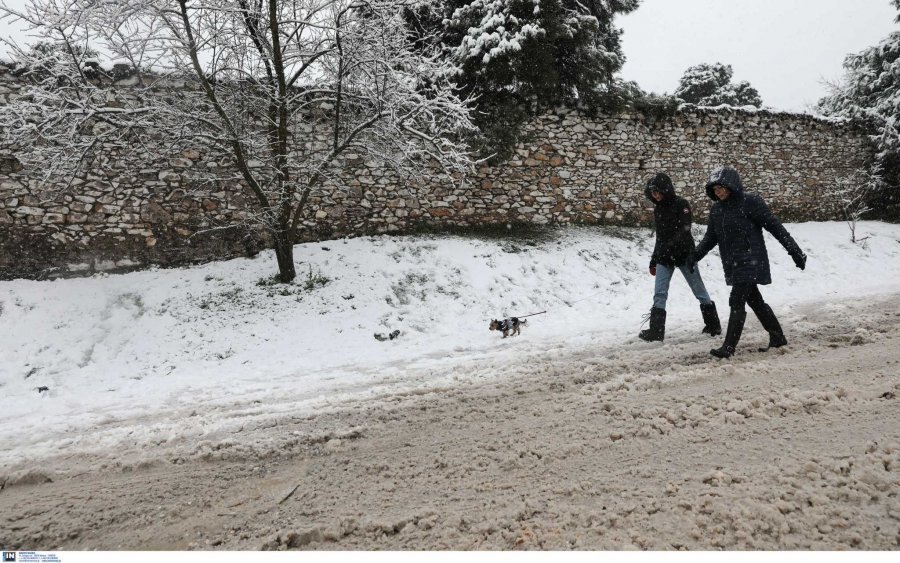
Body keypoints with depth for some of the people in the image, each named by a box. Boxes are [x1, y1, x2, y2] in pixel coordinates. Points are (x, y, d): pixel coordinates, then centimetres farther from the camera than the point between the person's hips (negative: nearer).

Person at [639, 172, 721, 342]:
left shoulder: (681, 204, -10)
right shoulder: (657, 209, 8)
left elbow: (685, 231, -21)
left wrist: (670, 246, -35)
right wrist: (653, 260, 18)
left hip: (684, 254, -5)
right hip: (664, 257, 5)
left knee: (699, 291, 8)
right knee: (659, 293, -3)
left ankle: (713, 325, 23)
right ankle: (656, 331, -1)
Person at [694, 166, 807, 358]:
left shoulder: (750, 202, -12)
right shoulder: (716, 209, 7)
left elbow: (775, 227, -10)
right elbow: (710, 238, 13)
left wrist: (795, 251, -9)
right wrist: (694, 256, -1)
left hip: (750, 262, -7)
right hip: (732, 265, 7)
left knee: (736, 302, -11)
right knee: (755, 301, 16)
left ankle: (729, 347, -6)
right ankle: (777, 337, 31)